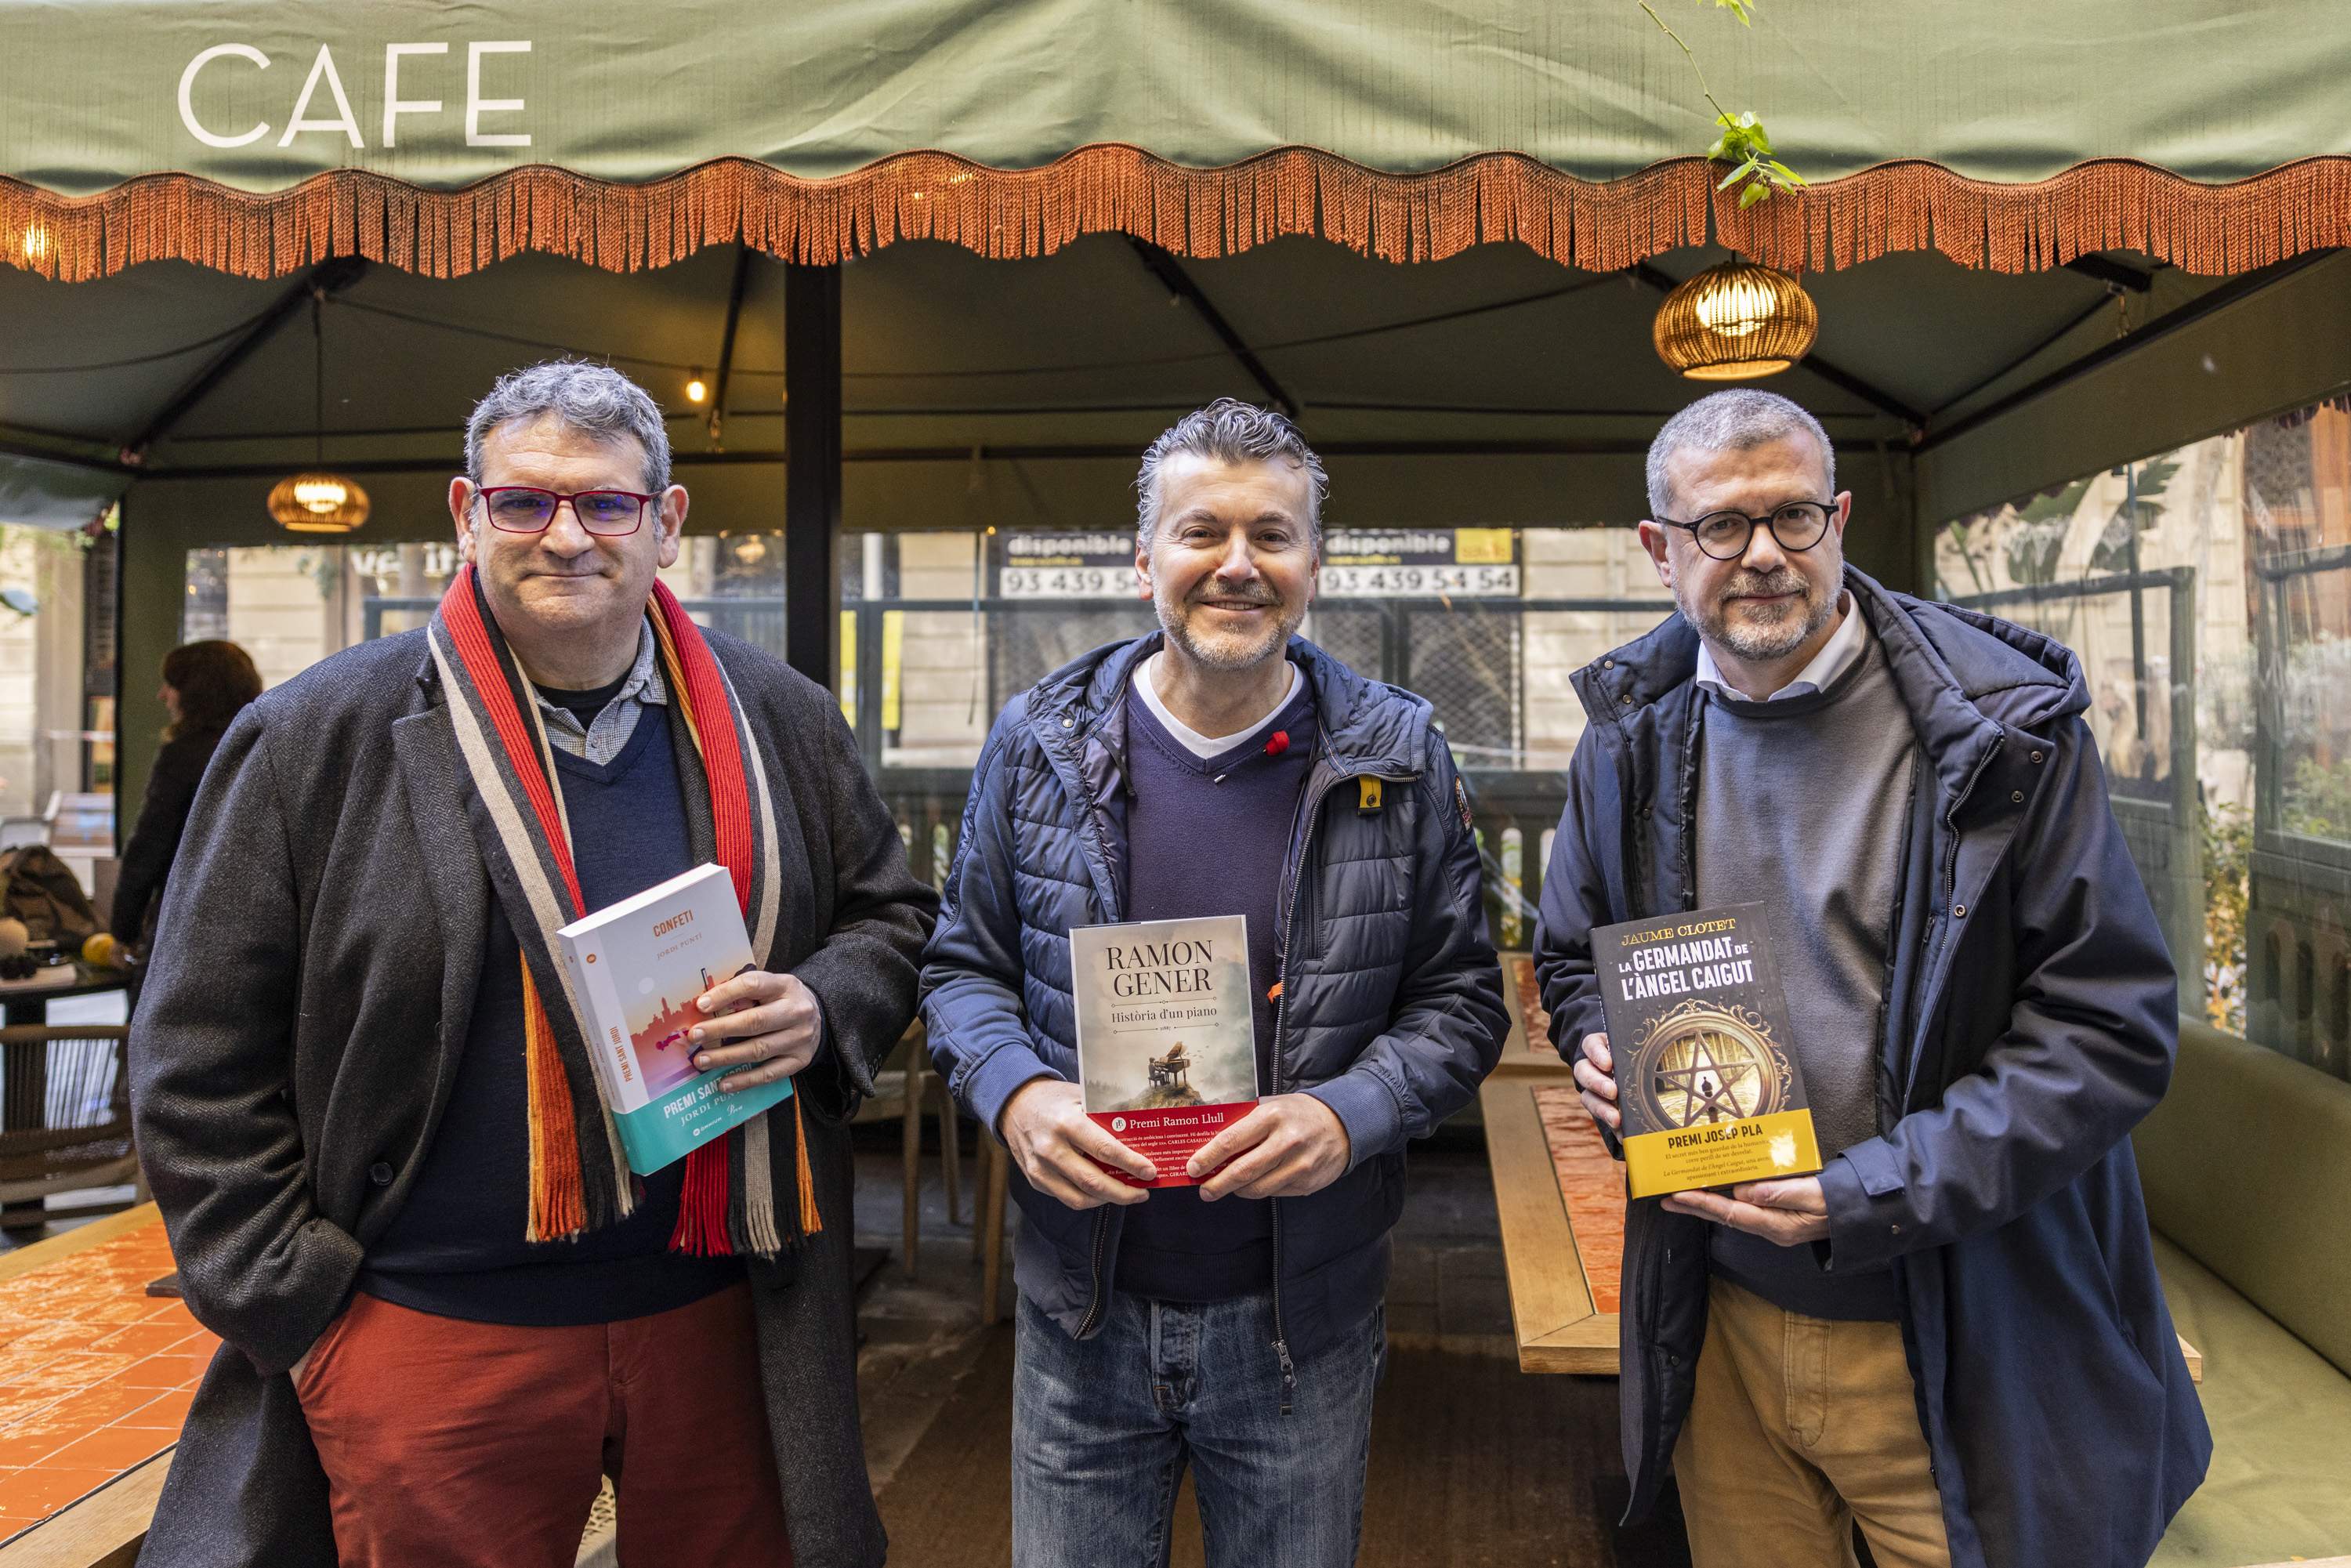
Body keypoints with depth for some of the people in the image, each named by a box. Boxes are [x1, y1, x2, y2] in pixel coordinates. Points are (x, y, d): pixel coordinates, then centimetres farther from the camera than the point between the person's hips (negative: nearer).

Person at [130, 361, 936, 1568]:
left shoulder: (778, 722, 2)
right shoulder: (312, 738, -6)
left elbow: (892, 916, 13)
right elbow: (201, 1070, -2)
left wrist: (823, 1008, -9)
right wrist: (298, 1317, -5)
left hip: (721, 1315, 3)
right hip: (430, 1341, -2)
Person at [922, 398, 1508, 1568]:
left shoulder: (1398, 760, -4)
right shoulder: (1037, 746, -2)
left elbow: (1460, 998, 1)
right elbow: (965, 966, 6)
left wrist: (1350, 1113, -17)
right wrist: (1013, 1092, -14)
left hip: (1302, 1318, 0)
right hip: (1080, 1308, 1)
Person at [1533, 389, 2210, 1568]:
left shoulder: (1998, 721, -12)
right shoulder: (1634, 735, 2)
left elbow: (2112, 1021, -13)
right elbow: (1570, 954, 16)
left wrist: (1867, 1194, -20)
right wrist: (1598, 1047, -8)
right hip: (1721, 1322, 4)